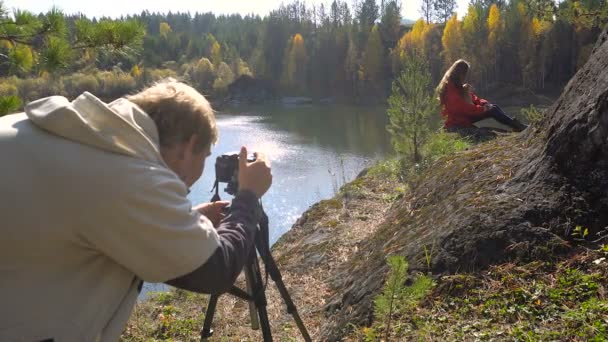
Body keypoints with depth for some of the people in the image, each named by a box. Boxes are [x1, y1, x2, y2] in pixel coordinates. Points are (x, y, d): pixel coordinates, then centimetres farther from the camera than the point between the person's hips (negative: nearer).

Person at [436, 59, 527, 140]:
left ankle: (515, 125, -8)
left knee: (493, 108, -3)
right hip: (457, 123, -9)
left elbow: (474, 98, 13)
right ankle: (518, 127, -11)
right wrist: (482, 108, -19)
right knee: (492, 110, -14)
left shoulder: (459, 87, 12)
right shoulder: (450, 89, -19)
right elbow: (463, 108, -24)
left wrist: (484, 103, -5)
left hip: (464, 116, 9)